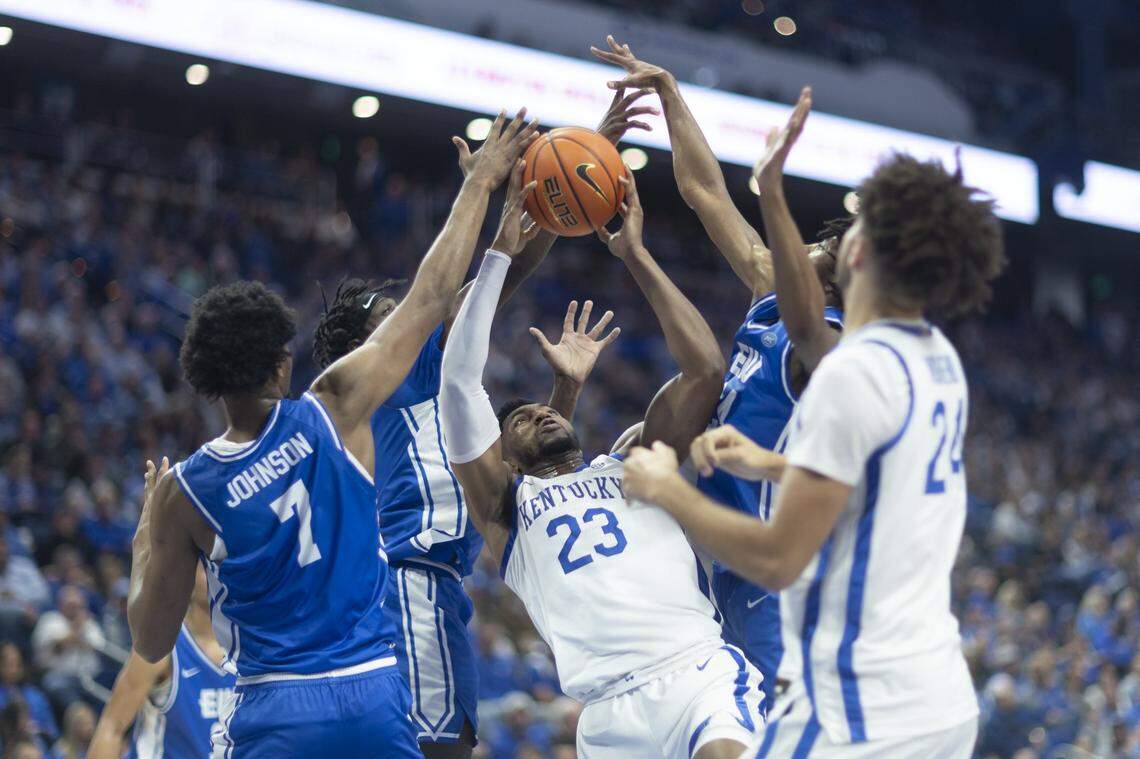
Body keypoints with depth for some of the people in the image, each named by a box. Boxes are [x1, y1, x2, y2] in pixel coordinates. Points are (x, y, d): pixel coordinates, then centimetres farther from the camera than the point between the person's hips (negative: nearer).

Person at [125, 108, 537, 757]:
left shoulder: (183, 492, -5)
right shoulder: (333, 412, -5)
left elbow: (151, 643, 3)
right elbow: (431, 299, 3)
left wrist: (145, 547, 20)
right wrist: (481, 183, 13)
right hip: (375, 694, 1)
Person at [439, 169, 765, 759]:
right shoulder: (504, 504, 20)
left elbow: (705, 370, 15)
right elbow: (459, 378, 10)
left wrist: (636, 257, 17)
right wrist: (501, 251, 12)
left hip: (702, 672, 0)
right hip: (611, 711, 1)